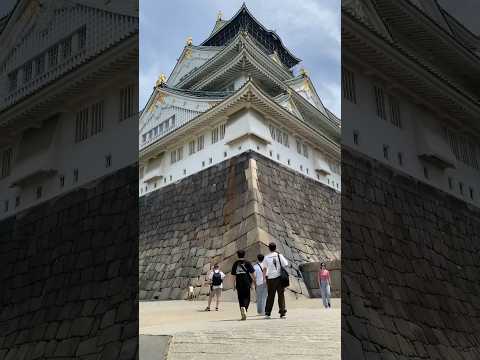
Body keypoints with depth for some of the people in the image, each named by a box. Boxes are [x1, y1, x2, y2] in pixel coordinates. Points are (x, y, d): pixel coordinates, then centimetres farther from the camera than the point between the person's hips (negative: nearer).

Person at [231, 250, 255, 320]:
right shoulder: (247, 263, 2)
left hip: (239, 283, 2)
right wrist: (254, 282, 7)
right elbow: (252, 273, -2)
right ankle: (244, 307, -25)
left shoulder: (235, 264, 7)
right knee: (247, 297, 4)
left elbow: (234, 276, 7)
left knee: (240, 298, 9)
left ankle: (243, 314, 4)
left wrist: (234, 285, 12)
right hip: (246, 283, -2)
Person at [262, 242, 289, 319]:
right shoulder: (279, 256, 0)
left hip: (270, 278, 1)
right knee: (281, 295, 5)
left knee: (270, 296, 8)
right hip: (279, 277, -1)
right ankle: (283, 313, 2)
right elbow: (286, 265, -5)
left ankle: (267, 313, 7)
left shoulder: (266, 257, 3)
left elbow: (264, 268, 3)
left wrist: (265, 277, 9)